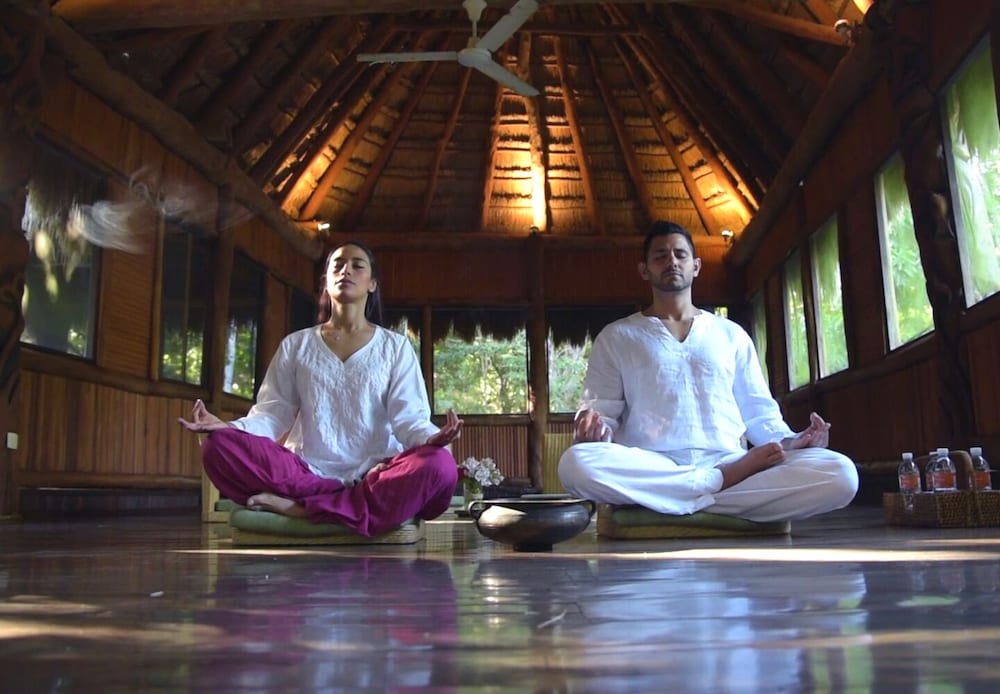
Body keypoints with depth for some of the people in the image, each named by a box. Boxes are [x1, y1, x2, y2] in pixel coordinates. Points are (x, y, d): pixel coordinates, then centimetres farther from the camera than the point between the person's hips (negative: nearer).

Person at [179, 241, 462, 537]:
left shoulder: (395, 346, 11)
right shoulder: (296, 345, 16)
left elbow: (408, 417, 0)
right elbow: (273, 413, 8)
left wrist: (431, 437, -24)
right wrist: (228, 426, -13)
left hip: (373, 474, -1)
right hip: (306, 472, 1)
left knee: (439, 466, -32)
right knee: (219, 446, -23)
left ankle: (300, 507, -27)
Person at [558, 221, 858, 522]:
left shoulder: (732, 335, 20)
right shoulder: (616, 337, 15)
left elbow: (759, 412, 20)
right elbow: (604, 412, 10)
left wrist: (791, 442, -2)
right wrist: (595, 426, -14)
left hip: (728, 464, 1)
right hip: (651, 469, 0)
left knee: (840, 473, -24)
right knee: (577, 462, -37)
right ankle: (722, 482, -21)